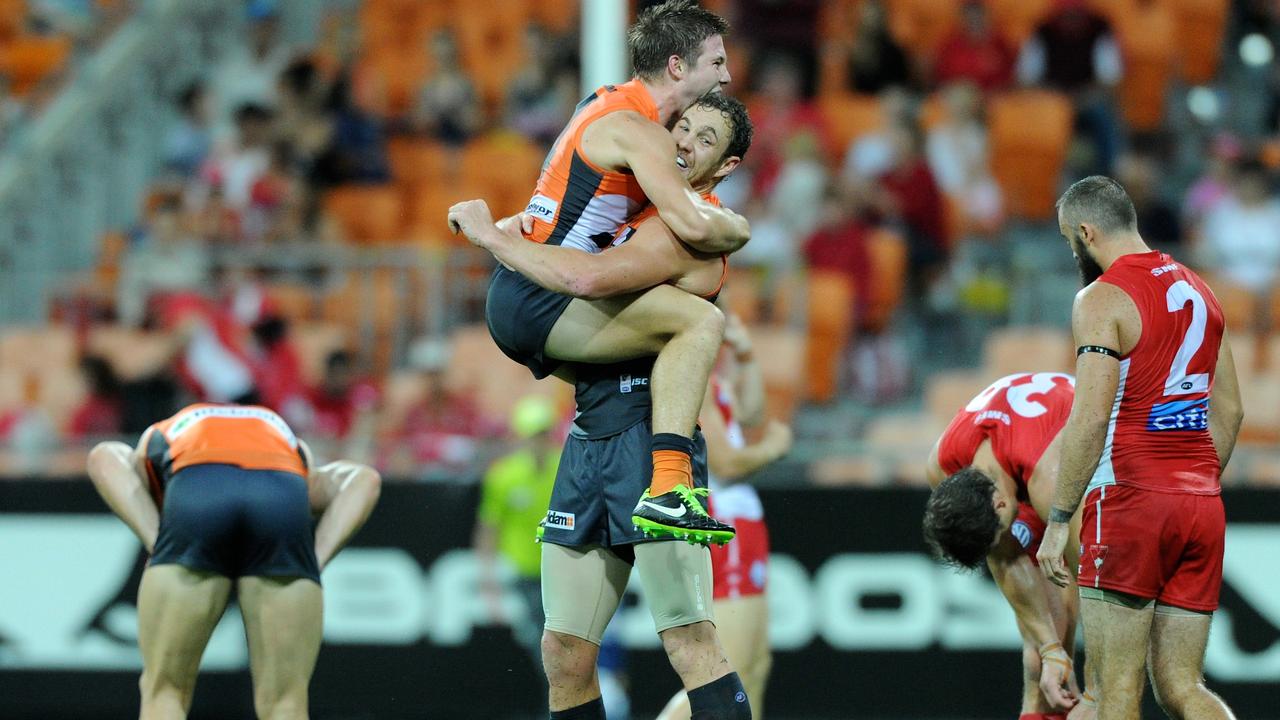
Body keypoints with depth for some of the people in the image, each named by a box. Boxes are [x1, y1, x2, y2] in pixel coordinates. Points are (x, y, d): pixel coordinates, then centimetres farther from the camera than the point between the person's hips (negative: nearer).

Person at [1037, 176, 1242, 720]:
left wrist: (1058, 521, -13)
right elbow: (1229, 411, 19)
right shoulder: (1197, 290, 15)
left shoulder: (1102, 299, -8)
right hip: (1202, 504, 7)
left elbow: (1090, 421, -17)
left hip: (1131, 499, -7)